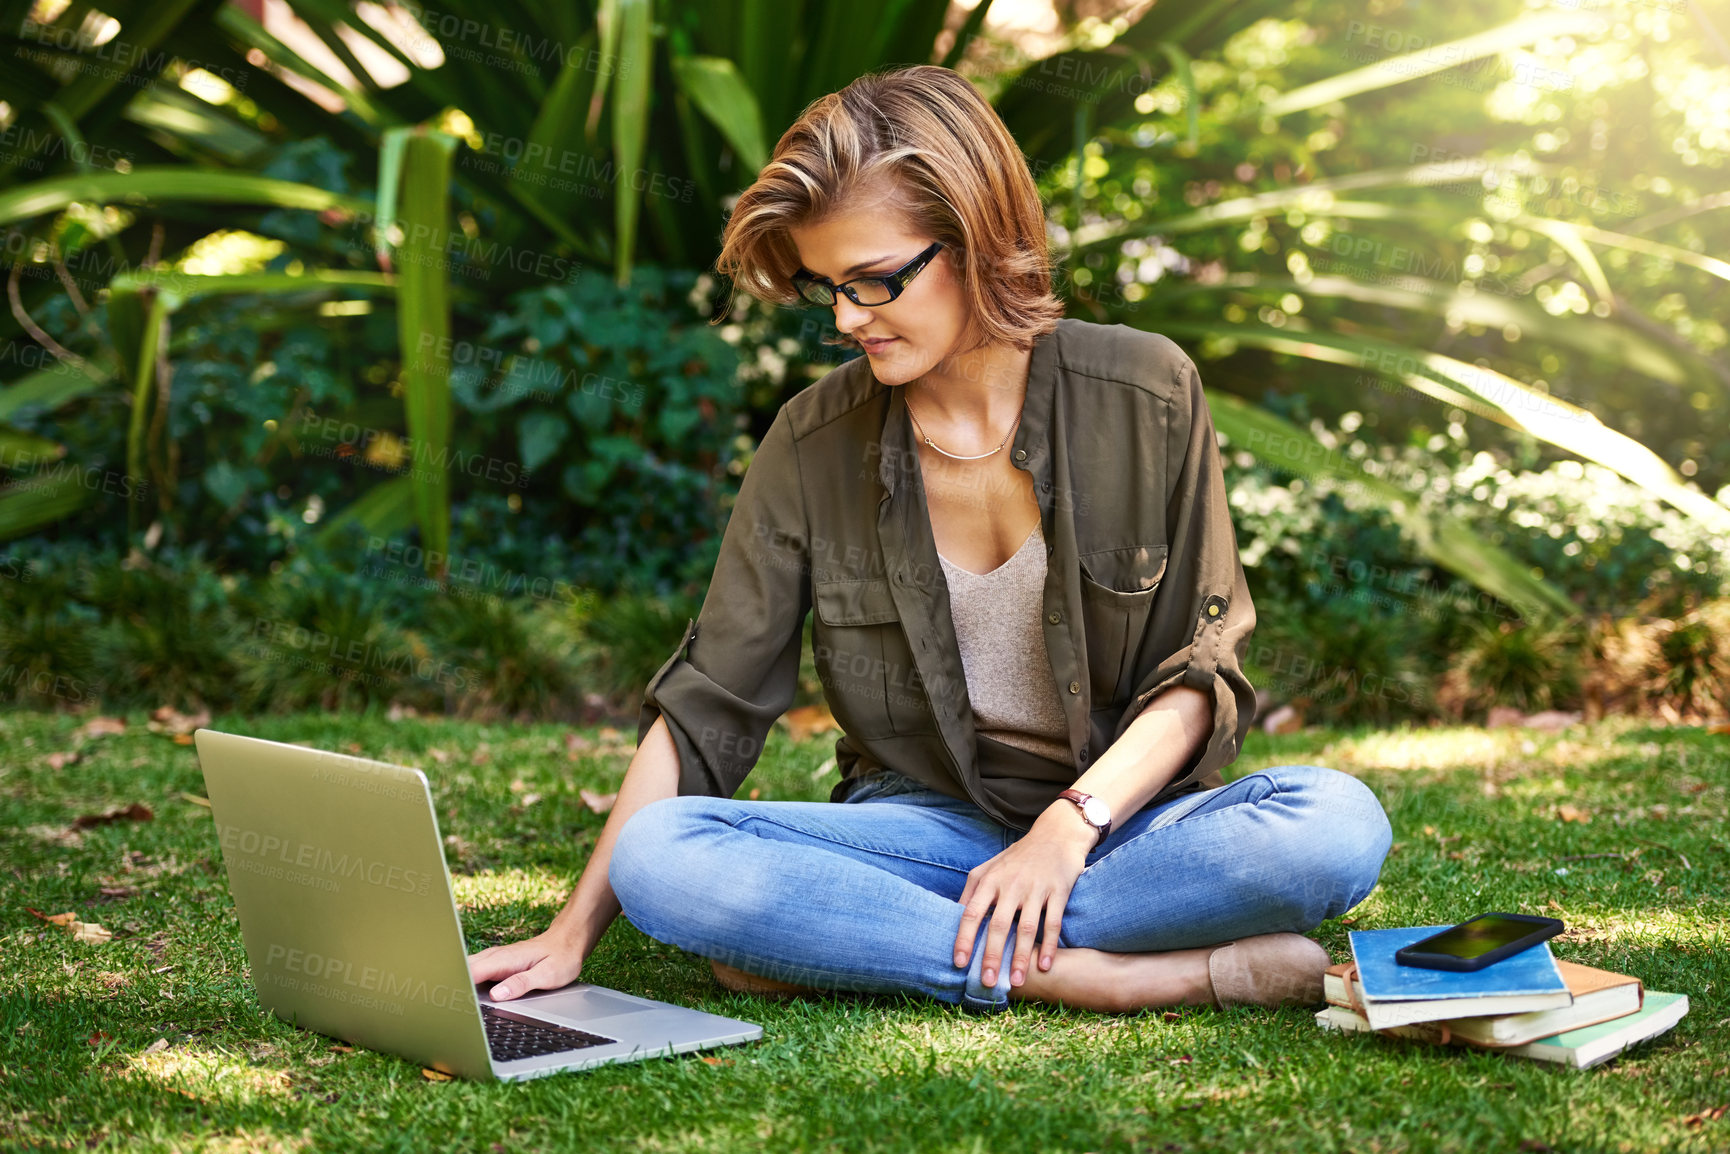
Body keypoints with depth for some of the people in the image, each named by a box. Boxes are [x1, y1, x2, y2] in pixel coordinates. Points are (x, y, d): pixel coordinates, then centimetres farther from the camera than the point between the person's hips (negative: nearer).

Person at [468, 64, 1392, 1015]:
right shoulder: (814, 441, -2)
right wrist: (574, 932, -6)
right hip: (925, 822, 1)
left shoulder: (1146, 394, -5)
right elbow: (707, 702, 0)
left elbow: (1202, 667, -3)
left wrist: (1071, 826, -19)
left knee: (1339, 824, -32)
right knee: (655, 857, -28)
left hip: (1119, 818, -1)